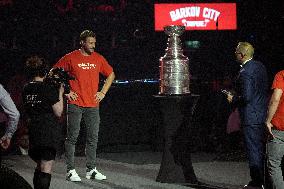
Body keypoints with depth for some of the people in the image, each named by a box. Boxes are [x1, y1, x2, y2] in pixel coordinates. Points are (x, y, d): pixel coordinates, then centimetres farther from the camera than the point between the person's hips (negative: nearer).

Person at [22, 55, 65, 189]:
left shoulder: (26, 89, 4)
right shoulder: (48, 88, -11)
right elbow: (58, 112, -9)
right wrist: (60, 94, 3)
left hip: (32, 131, 6)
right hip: (49, 132, -6)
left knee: (39, 165, 20)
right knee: (46, 168, -4)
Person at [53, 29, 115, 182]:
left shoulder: (98, 58, 8)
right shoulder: (71, 58, -3)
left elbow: (111, 74, 22)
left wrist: (103, 92, 11)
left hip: (93, 104, 4)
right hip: (75, 104, -4)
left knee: (93, 137, 6)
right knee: (72, 137, -3)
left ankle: (91, 170, 13)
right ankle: (70, 170, 1)